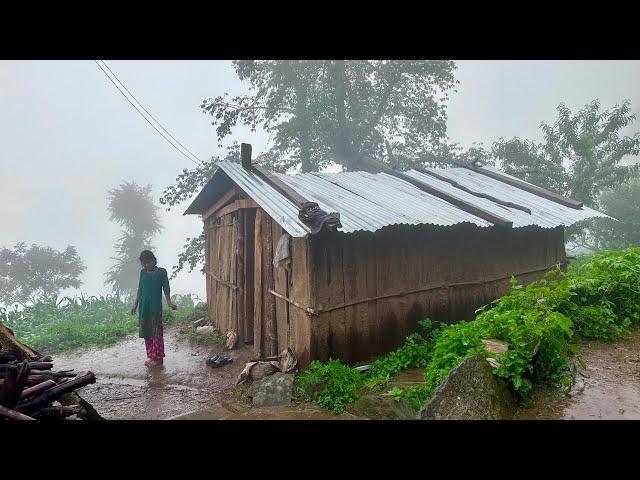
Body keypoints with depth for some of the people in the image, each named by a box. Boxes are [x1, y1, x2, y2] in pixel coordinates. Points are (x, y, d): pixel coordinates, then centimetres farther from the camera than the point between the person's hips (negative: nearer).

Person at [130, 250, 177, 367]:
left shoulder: (161, 272, -5)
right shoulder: (143, 272, 10)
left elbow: (166, 288, -6)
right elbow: (140, 289, 16)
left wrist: (169, 302, -15)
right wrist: (135, 304, 17)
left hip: (156, 307, -5)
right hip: (144, 307, 5)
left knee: (157, 332, -3)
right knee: (146, 332, 9)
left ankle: (158, 357, 5)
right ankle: (151, 356, 19)